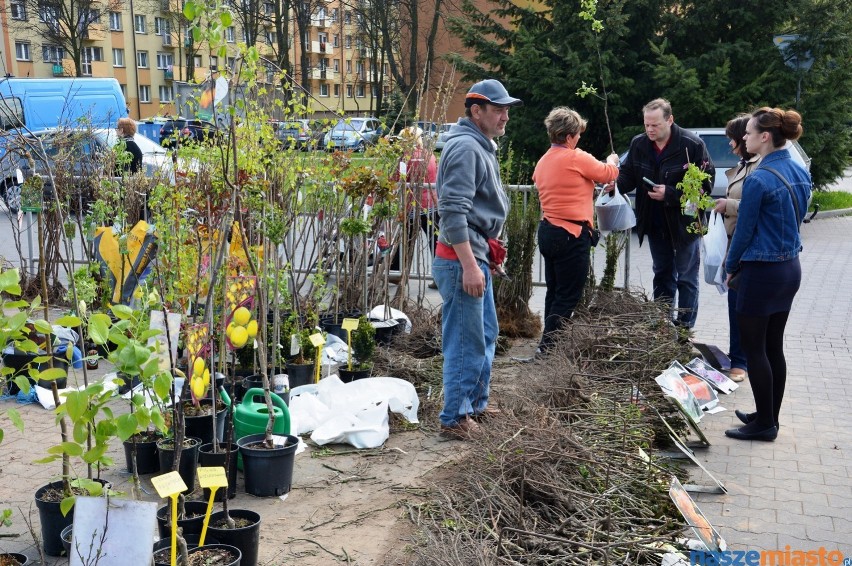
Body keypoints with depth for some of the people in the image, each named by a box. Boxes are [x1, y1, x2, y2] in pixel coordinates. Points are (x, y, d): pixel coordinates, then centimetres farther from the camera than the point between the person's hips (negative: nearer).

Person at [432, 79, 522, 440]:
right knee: (466, 342, -4)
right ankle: (455, 419, 7)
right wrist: (469, 265, -27)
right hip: (461, 259, -11)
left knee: (486, 334, 20)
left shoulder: (481, 146, 16)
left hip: (475, 254, 11)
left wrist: (489, 244, 24)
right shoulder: (465, 148, -17)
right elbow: (452, 210, -25)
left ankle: (475, 402, 34)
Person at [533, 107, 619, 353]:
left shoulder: (543, 161, 11)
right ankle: (549, 345, 0)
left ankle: (549, 341, 22)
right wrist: (612, 162, 22)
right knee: (568, 295, -2)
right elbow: (608, 174, -1)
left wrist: (588, 192, 23)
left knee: (554, 291, 16)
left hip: (547, 230, 9)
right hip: (571, 234, -9)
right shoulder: (577, 158, -12)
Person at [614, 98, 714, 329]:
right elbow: (628, 174, 5)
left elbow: (705, 184, -17)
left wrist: (670, 194, -25)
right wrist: (616, 183, -18)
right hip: (655, 223, 5)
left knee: (686, 277, 5)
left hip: (684, 222, -5)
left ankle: (684, 327, 14)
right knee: (662, 274, 18)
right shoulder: (639, 144, -4)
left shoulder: (692, 145, -18)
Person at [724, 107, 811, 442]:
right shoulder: (800, 173, 6)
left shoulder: (759, 179, -20)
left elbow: (744, 229, -12)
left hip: (762, 272, -8)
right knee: (774, 347, 16)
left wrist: (731, 267, 3)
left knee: (754, 349, 3)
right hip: (790, 267, 8)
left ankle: (764, 424, 10)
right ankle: (770, 416, 26)